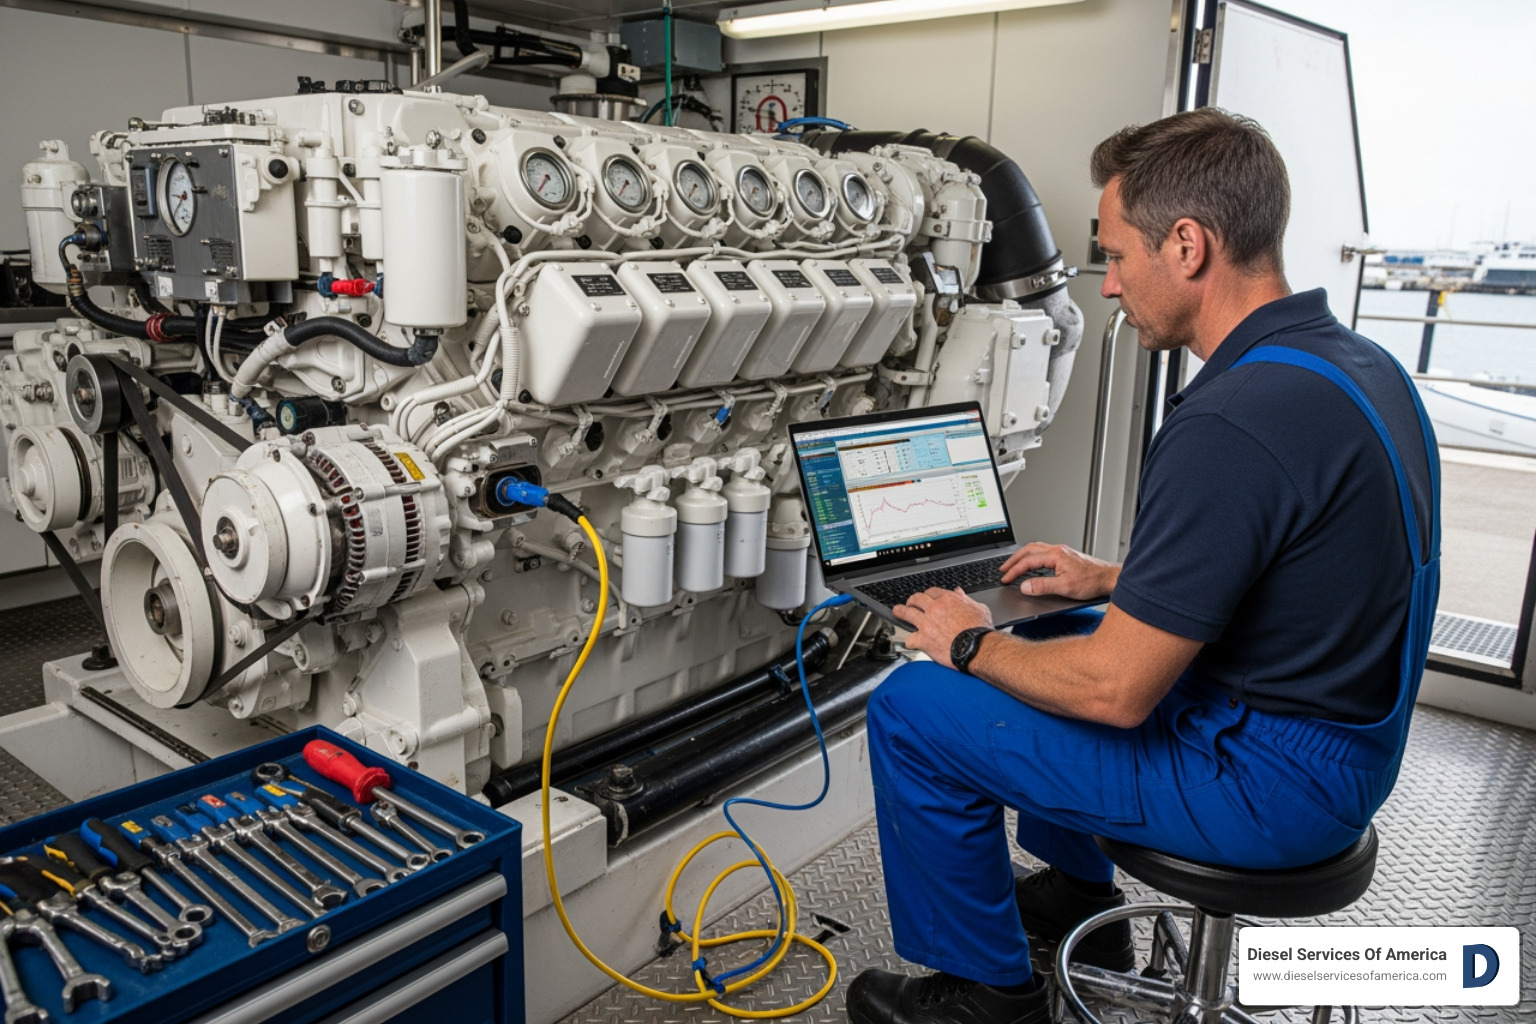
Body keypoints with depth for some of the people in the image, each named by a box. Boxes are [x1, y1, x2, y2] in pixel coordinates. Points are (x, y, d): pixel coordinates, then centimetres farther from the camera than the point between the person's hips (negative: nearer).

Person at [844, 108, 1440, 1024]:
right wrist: (1119, 580, 13)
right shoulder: (1361, 363, 3)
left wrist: (973, 645, -9)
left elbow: (1117, 692, -26)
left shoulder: (1230, 425, -30)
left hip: (1265, 780, -10)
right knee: (1046, 638, 26)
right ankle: (1079, 893, 39)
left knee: (914, 708, -6)